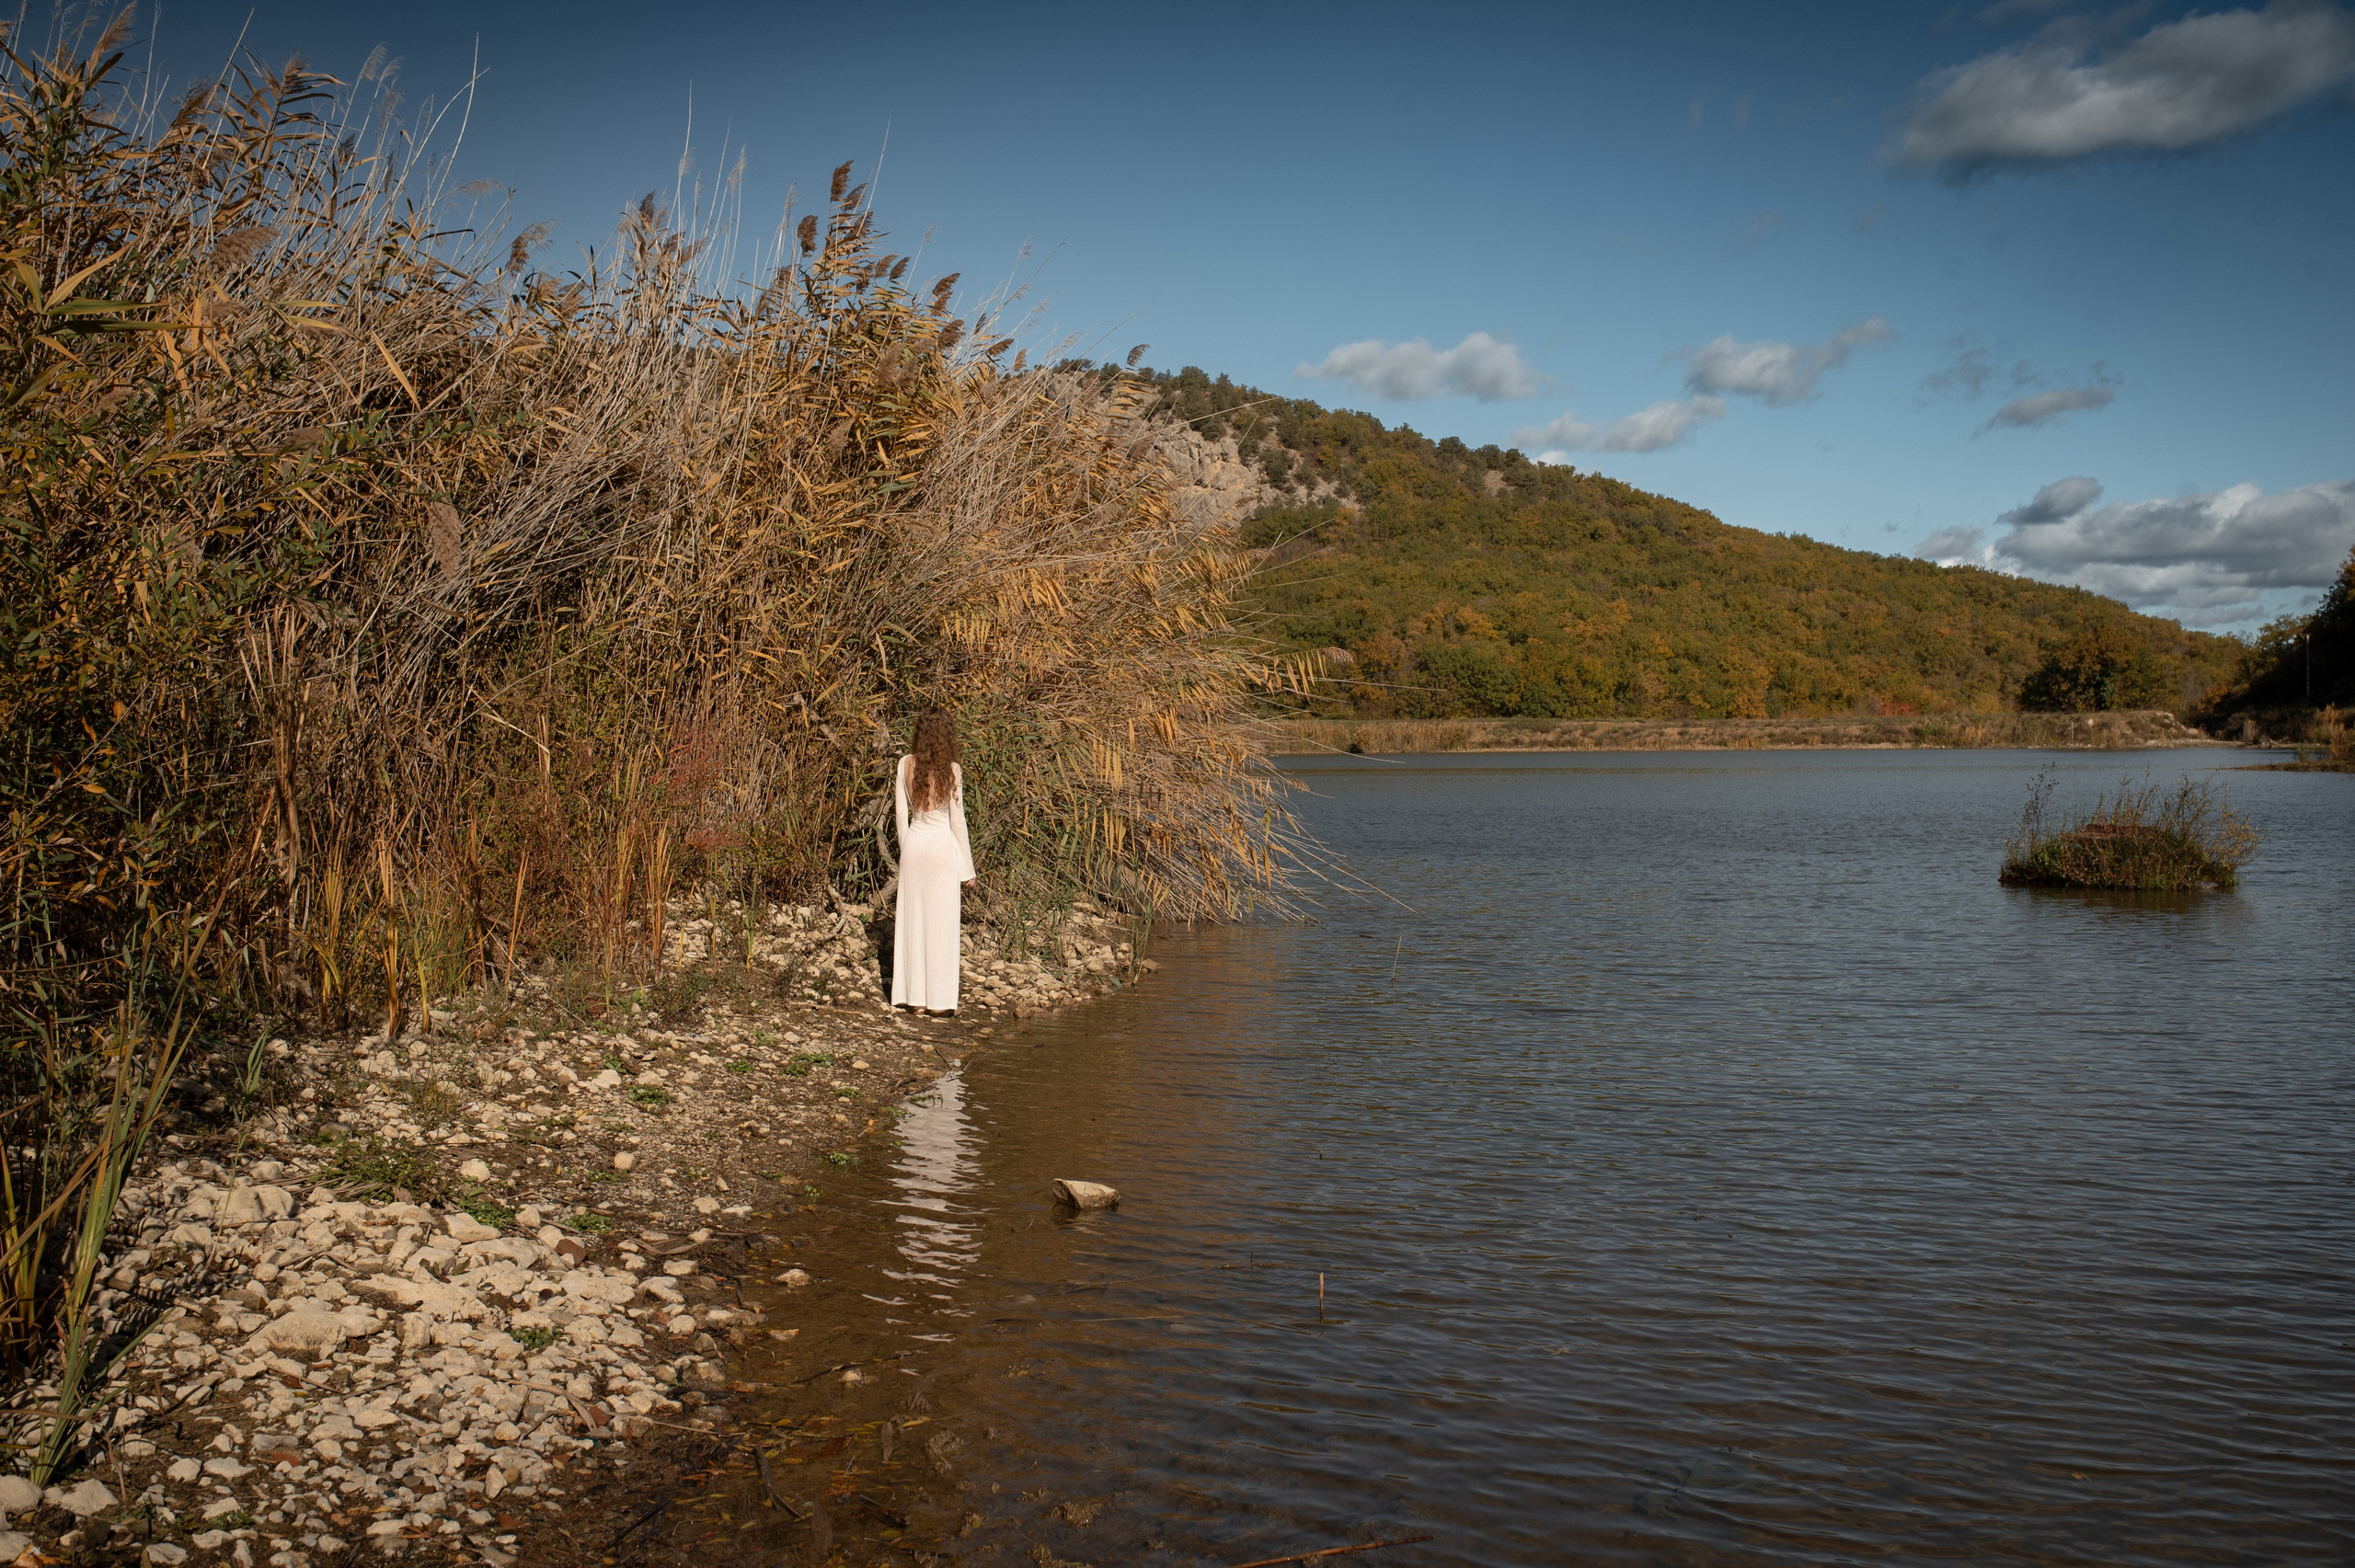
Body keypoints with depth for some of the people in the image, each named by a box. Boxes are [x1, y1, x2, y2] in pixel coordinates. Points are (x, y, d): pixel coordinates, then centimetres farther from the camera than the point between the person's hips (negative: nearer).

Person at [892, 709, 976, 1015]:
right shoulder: (951, 770, -11)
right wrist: (967, 869, -1)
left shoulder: (906, 765, 0)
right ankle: (938, 1001, 5)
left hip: (913, 843, 4)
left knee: (910, 919, 11)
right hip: (942, 844, -4)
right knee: (940, 923, 1)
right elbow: (957, 820, -8)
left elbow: (901, 812, 5)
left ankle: (907, 993, 17)